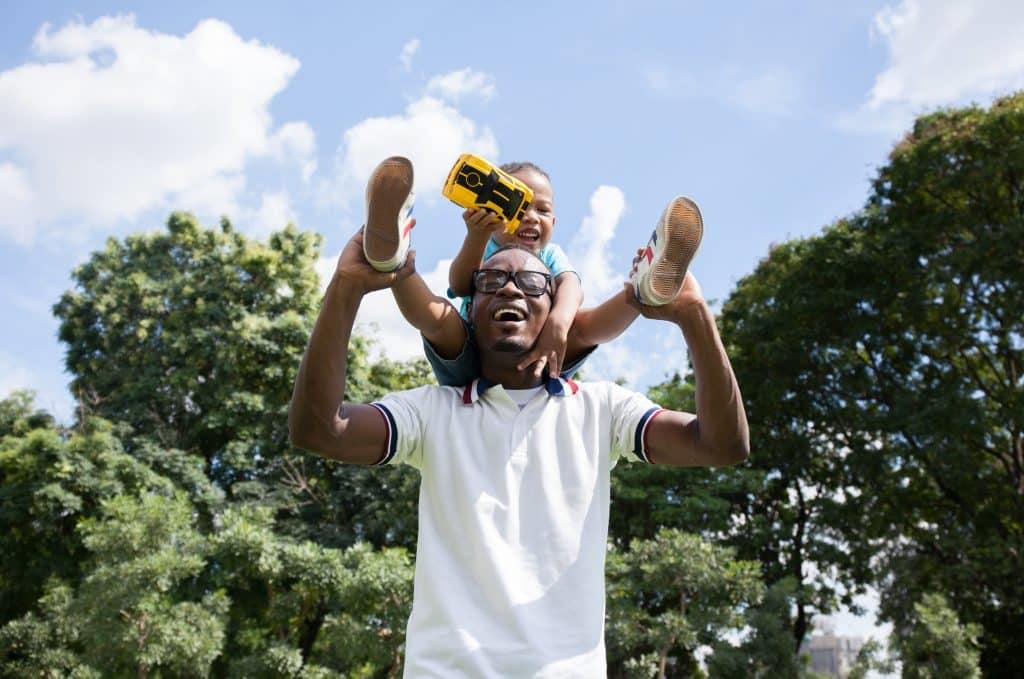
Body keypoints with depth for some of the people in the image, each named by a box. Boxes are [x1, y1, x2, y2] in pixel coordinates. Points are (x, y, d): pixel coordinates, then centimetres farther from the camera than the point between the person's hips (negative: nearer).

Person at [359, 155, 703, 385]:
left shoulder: (550, 255, 10)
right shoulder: (483, 251, 6)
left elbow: (570, 284, -17)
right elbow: (460, 286, -20)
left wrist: (560, 320, -44)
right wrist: (477, 236, -41)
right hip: (470, 368, 0)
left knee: (582, 324, -24)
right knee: (438, 314, -28)